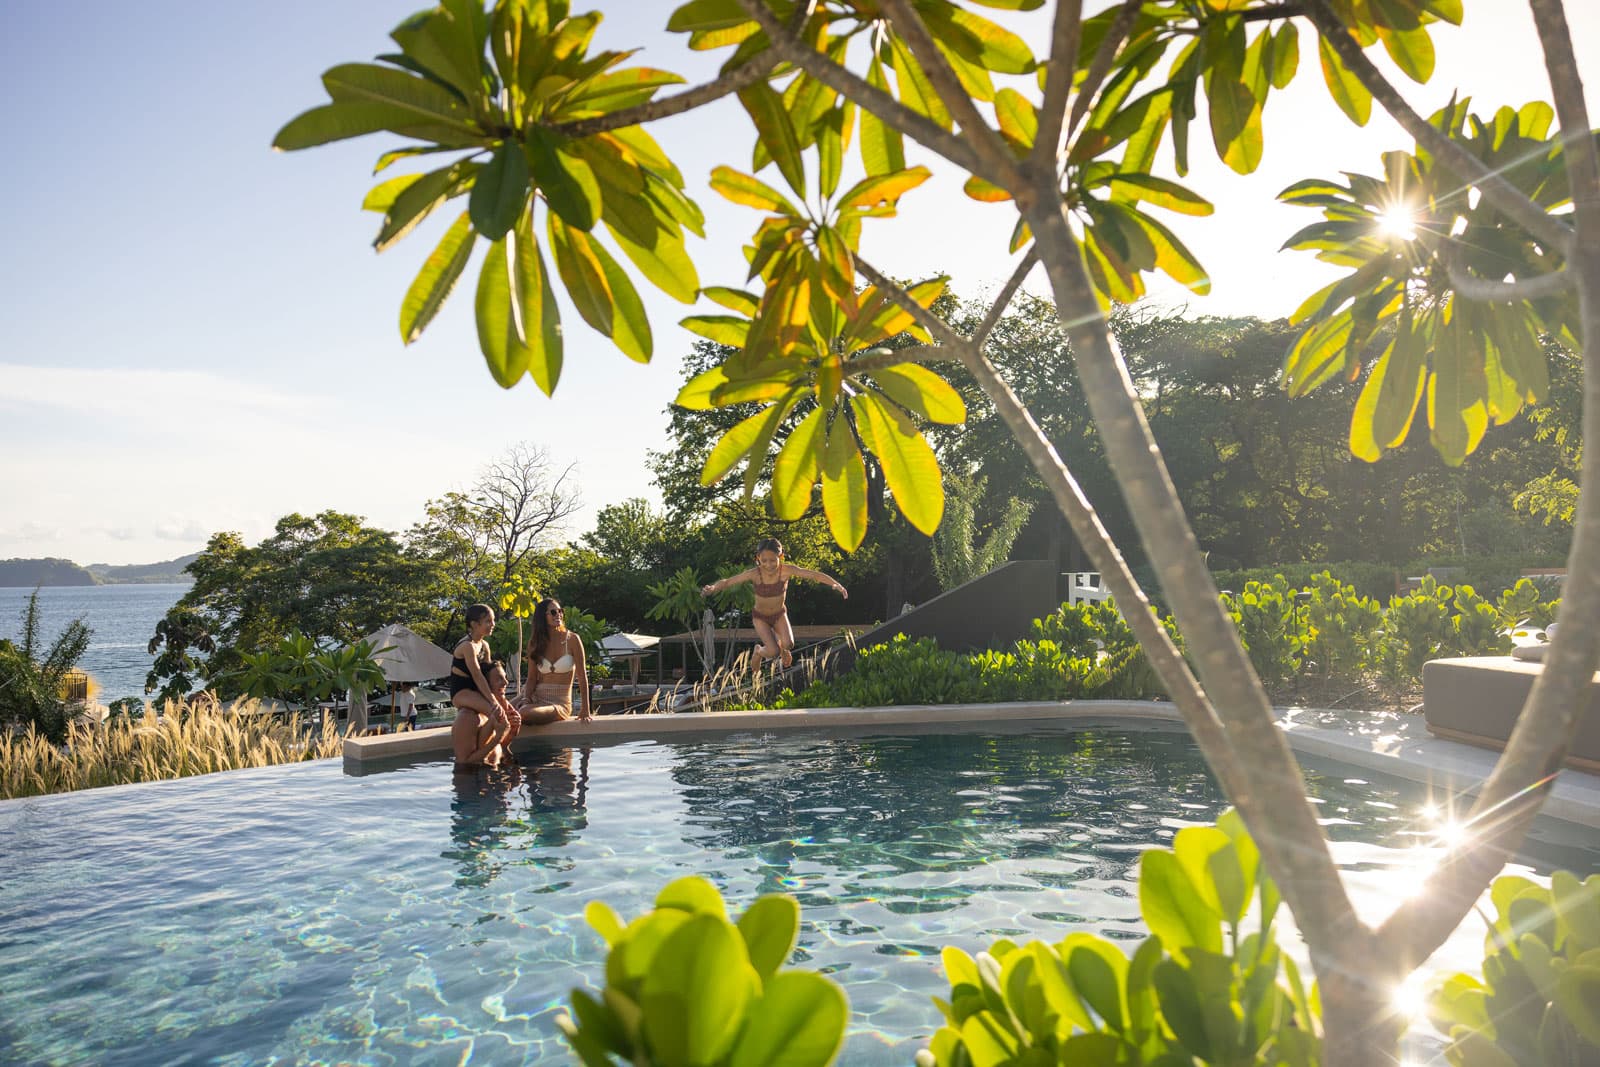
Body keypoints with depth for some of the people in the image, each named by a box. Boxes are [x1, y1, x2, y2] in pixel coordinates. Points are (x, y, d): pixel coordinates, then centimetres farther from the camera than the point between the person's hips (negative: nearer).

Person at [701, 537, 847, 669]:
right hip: (760, 616, -2)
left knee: (788, 644, -18)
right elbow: (728, 581, -32)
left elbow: (814, 574, -30)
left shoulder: (786, 570, -25)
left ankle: (782, 648, 22)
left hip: (780, 614, 2)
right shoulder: (754, 574, -28)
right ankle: (758, 651, 25)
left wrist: (836, 584, -42)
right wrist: (713, 588, -53)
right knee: (773, 652, -13)